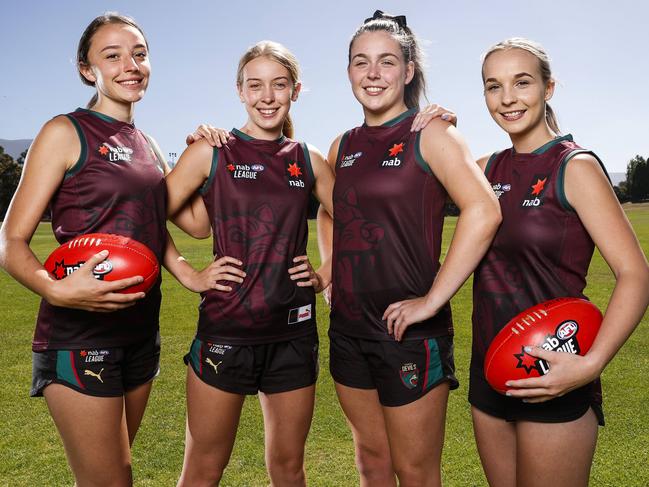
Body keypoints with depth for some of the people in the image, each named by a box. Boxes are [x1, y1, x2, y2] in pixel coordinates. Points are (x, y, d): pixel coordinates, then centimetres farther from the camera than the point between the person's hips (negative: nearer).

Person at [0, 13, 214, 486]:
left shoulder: (147, 145, 12)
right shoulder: (66, 133, -7)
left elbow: (196, 221, 12)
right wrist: (55, 288, -28)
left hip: (141, 330, 7)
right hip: (79, 335, -6)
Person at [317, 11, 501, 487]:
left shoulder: (430, 132, -8)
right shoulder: (343, 146, 10)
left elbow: (484, 211, -21)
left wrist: (433, 301, -21)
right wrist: (332, 277, 12)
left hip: (409, 330, -6)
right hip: (349, 327, 6)